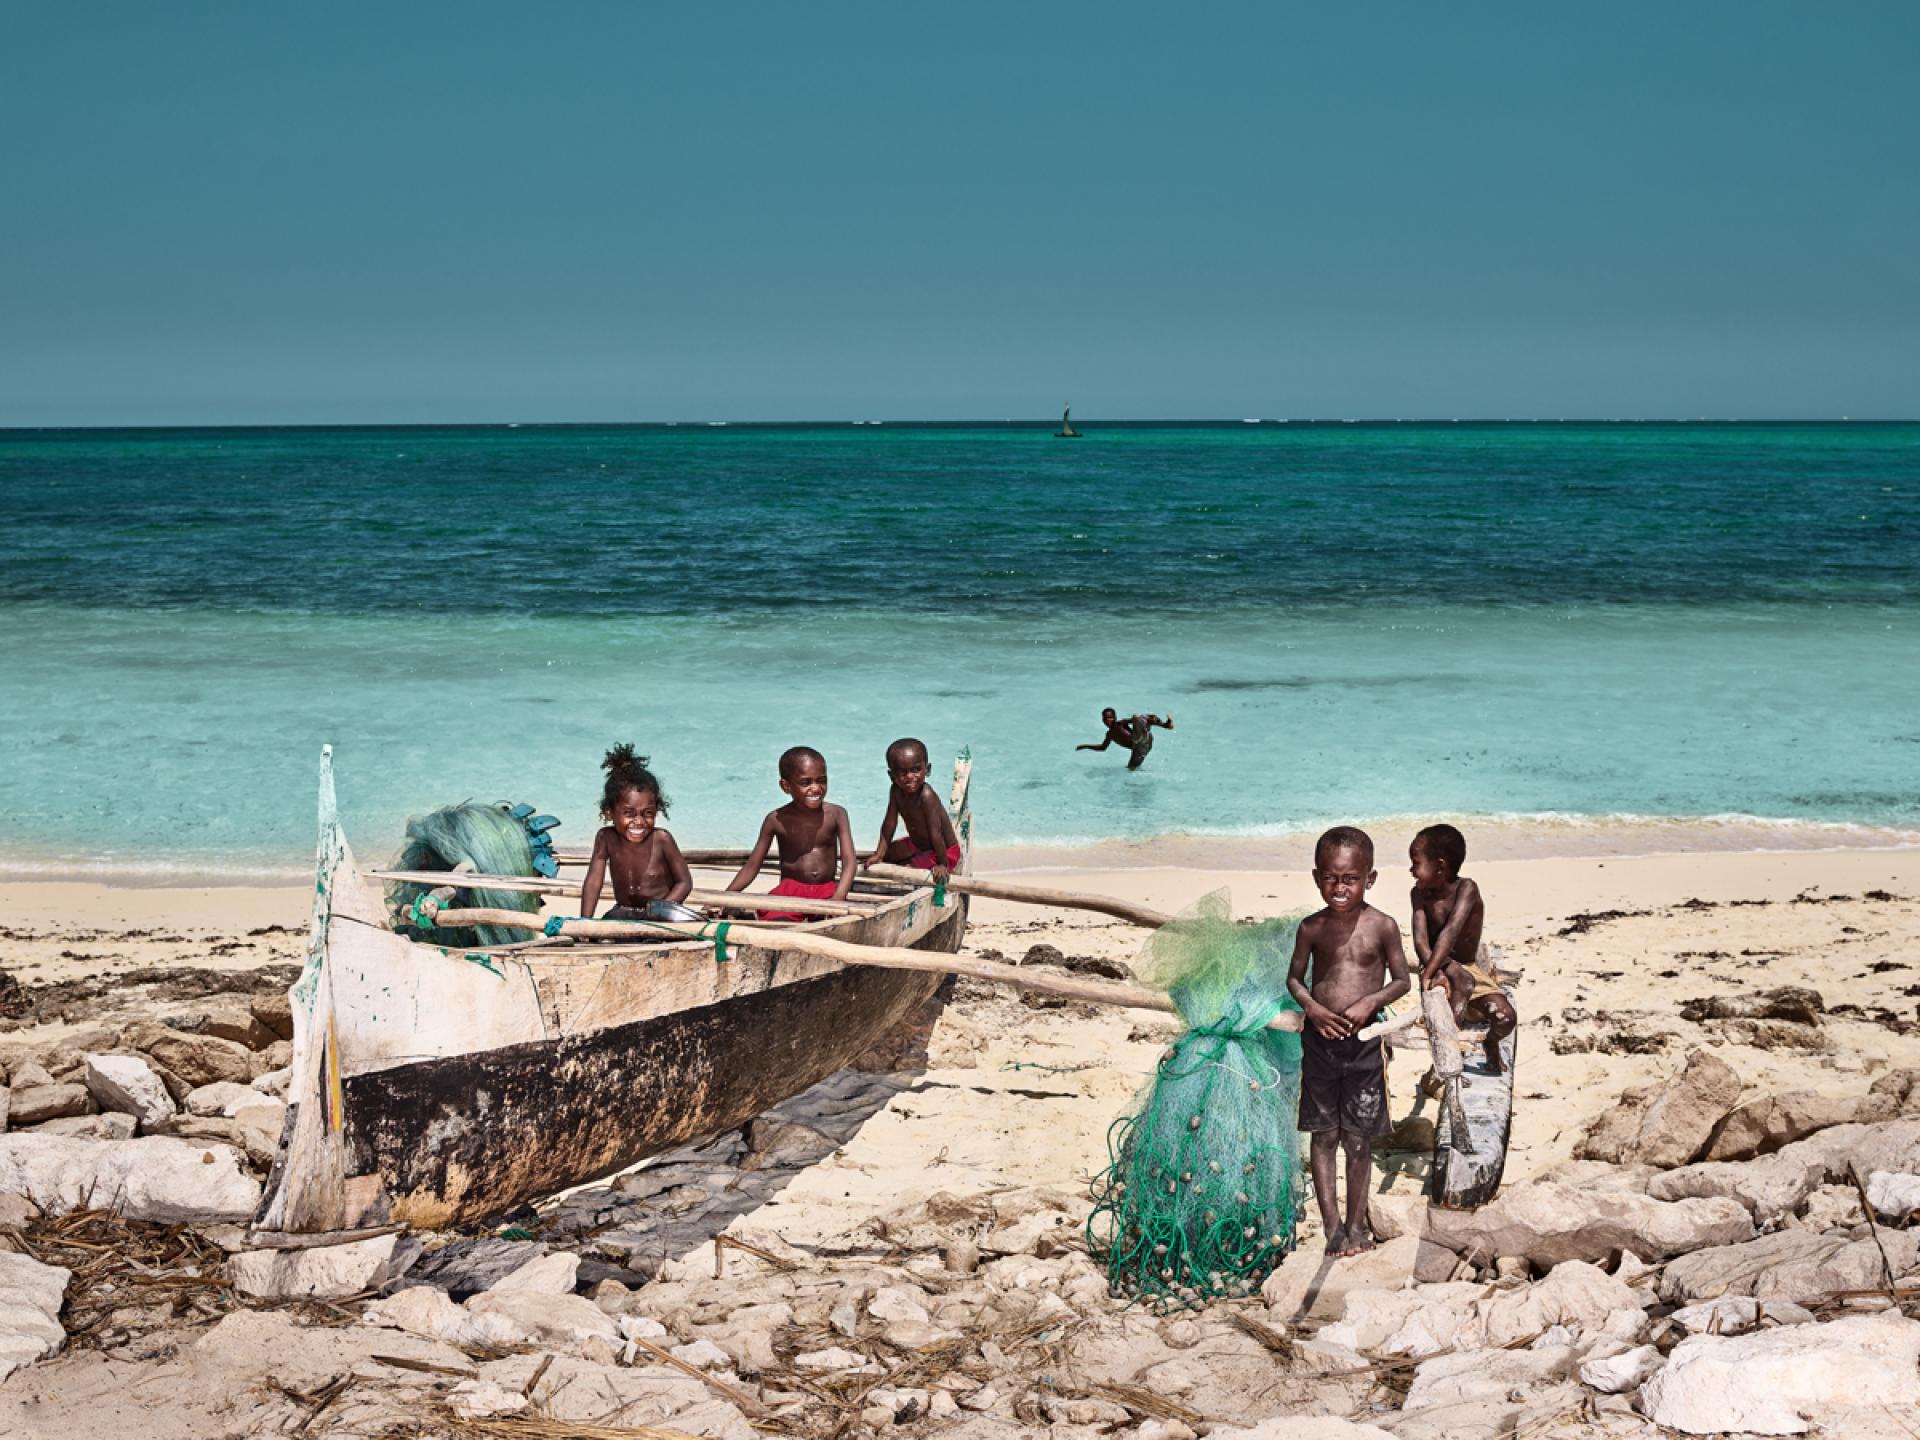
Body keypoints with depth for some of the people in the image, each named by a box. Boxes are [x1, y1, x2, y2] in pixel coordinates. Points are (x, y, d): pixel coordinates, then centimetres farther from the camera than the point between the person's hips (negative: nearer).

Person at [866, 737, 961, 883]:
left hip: (946, 850, -8)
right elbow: (889, 823, -5)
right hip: (917, 844, 8)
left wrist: (942, 864, -30)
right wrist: (879, 853, -7)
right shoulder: (896, 791, -14)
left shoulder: (926, 796, -35)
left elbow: (936, 833, -33)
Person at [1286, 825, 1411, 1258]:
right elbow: (1294, 978, 9)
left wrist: (1370, 1002, -15)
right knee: (1323, 1136, 5)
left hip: (1364, 1040, -2)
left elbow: (1401, 980, 2)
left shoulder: (1382, 927, -7)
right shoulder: (1312, 928, -2)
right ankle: (1332, 1226, 12)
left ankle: (1356, 1224, 18)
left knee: (1358, 1138, 5)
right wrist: (1312, 1007, -9)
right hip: (1320, 1039, 2)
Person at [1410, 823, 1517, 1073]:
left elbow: (1450, 932, -32)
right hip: (1442, 966, 1)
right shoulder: (1420, 894, -8)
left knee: (1505, 1018, -20)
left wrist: (1428, 971, -43)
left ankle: (1491, 1044, 17)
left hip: (1472, 968, -1)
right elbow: (1421, 940, -19)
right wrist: (1434, 972, -38)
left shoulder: (1466, 889, -19)